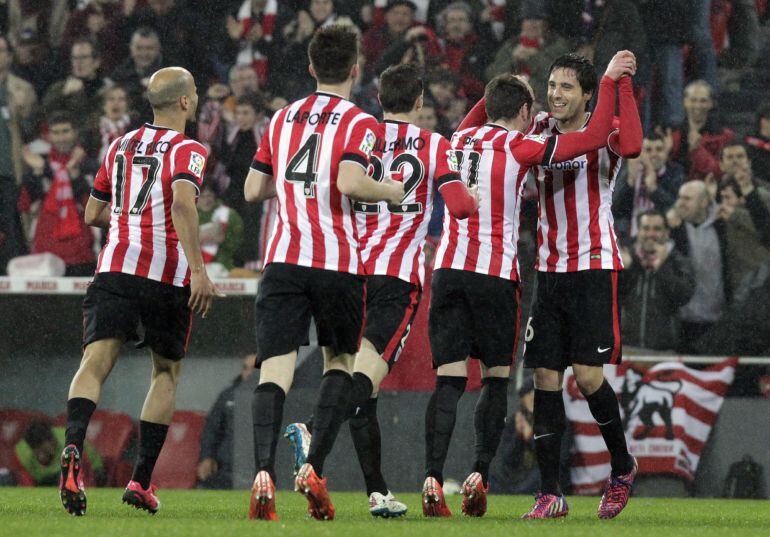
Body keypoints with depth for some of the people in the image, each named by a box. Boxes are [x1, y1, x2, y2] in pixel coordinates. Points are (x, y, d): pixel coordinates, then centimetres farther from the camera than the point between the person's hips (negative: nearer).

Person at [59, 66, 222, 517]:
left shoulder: (121, 147, 17)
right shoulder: (188, 151, -1)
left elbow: (93, 214, 24)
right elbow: (183, 202, -20)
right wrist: (198, 269, -24)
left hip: (116, 268, 3)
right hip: (168, 275, -3)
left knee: (96, 362, -10)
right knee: (167, 372, 15)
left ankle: (74, 447, -39)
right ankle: (142, 482, 10)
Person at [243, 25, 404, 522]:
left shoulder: (282, 119, 13)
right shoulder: (359, 122, -2)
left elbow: (253, 189, 15)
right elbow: (349, 182, -19)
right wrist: (392, 191, -1)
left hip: (284, 257, 3)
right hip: (339, 260, -2)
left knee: (276, 367, -5)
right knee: (340, 360, 16)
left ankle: (264, 474, -23)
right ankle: (314, 468, 1)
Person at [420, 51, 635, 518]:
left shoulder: (461, 140, 14)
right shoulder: (521, 147, -2)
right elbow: (596, 137, -5)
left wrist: (495, 95, 43)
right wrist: (610, 81, 3)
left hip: (448, 270, 4)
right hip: (496, 274, -4)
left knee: (450, 380, 1)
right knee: (496, 379, 8)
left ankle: (433, 480, -13)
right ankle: (479, 475, -5)